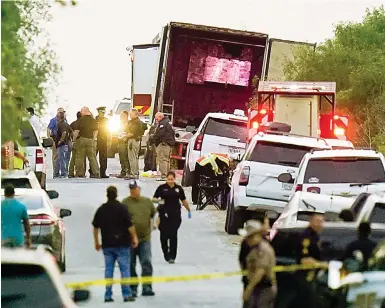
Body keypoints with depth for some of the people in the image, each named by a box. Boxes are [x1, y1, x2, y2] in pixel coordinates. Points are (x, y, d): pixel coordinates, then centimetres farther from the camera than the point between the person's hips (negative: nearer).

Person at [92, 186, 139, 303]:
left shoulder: (101, 209, 5)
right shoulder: (122, 208, -9)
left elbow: (95, 227, 11)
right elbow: (129, 225, -13)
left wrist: (96, 242, 20)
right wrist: (134, 237, -2)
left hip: (107, 244, 4)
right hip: (121, 244, -4)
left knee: (108, 269, 8)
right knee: (124, 268, 1)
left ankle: (108, 295, 6)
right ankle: (127, 294, -2)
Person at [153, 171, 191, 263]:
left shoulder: (178, 188, 8)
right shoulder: (161, 188, 2)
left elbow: (184, 200, 19)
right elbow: (154, 198, 3)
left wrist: (189, 210, 24)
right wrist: (158, 200, -19)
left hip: (175, 214, 0)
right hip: (164, 214, 0)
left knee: (173, 235, -6)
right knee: (164, 235, 3)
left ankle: (172, 256, -5)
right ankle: (166, 254, 20)